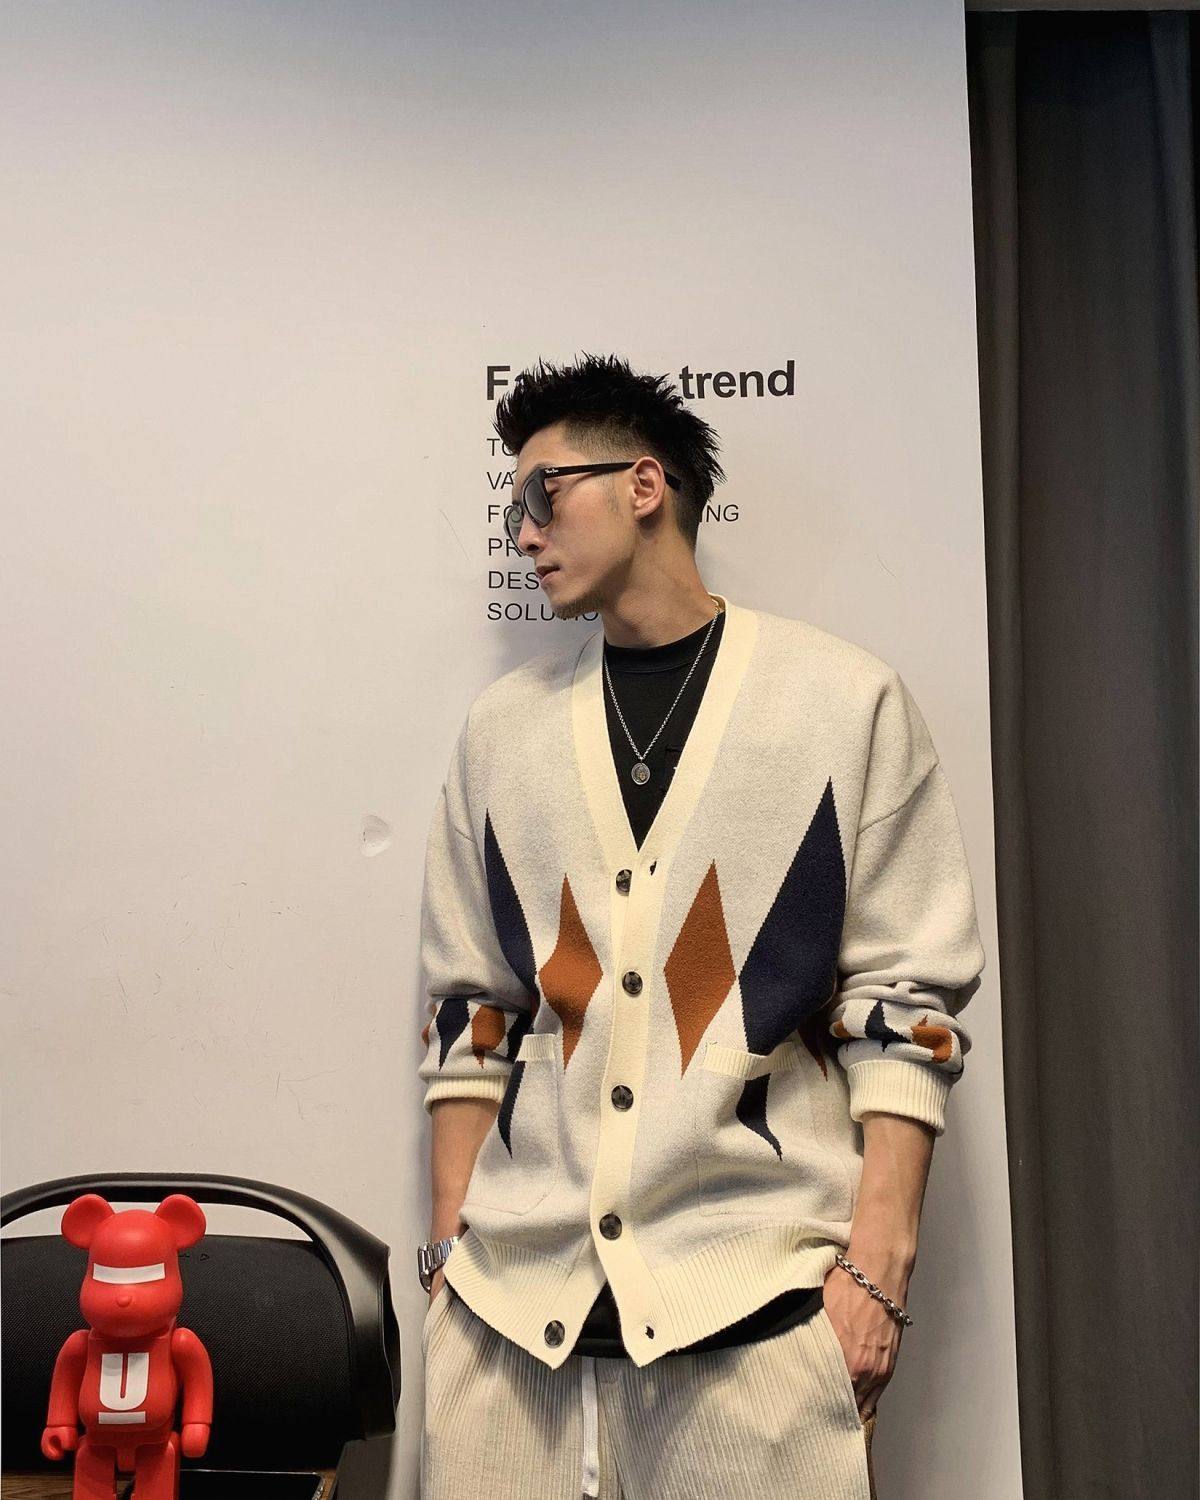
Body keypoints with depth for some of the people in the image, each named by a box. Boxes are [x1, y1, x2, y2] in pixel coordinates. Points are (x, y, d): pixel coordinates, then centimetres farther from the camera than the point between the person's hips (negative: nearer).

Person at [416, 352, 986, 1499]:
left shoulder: (845, 700, 1)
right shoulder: (503, 724, 11)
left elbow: (907, 998, -1)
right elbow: (466, 1006, 13)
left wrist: (878, 1264, -7)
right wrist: (451, 1244, 7)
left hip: (757, 1283, -3)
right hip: (515, 1285, 3)